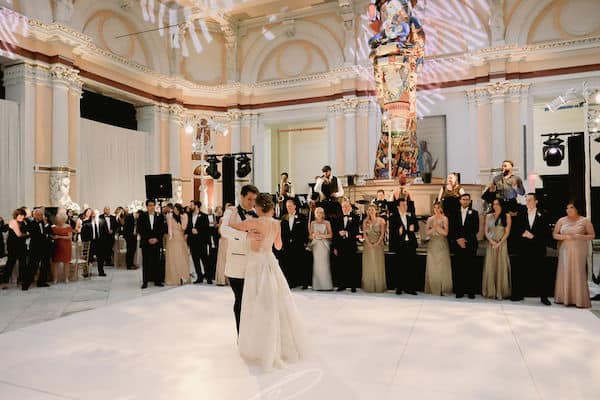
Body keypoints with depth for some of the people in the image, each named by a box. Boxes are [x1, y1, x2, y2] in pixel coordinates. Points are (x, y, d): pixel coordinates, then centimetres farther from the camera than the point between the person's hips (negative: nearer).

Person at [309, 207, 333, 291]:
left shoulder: (327, 223, 6)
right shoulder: (312, 223, 11)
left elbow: (330, 235, 1)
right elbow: (310, 236, 10)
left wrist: (322, 235, -10)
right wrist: (314, 235, -11)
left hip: (324, 245, -1)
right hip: (315, 245, 2)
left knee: (324, 264, -7)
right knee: (316, 264, -3)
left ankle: (326, 285, -3)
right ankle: (317, 286, 0)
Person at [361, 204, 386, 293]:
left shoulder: (381, 220, 2)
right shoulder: (365, 221, 8)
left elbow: (382, 233, -3)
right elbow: (364, 234, 3)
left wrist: (377, 243, -14)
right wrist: (369, 244, -11)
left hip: (378, 245, -2)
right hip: (368, 245, 2)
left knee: (378, 265, -2)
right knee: (368, 265, 2)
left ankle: (379, 286, 4)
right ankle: (369, 286, 8)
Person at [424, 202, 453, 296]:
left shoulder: (444, 218, 0)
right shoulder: (430, 219, 8)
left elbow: (445, 233, -7)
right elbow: (427, 233, 2)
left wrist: (437, 225, -14)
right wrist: (433, 228, -13)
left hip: (442, 245, -2)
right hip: (432, 244, 2)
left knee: (442, 266, -1)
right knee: (432, 267, 2)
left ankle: (443, 289, 7)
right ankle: (433, 289, 10)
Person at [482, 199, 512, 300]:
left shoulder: (507, 216, 3)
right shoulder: (489, 216, 11)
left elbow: (507, 232, -3)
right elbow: (486, 231, 6)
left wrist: (499, 244, -12)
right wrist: (492, 242, -10)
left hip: (502, 244, -2)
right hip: (491, 244, 2)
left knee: (501, 267, -1)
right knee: (490, 267, 1)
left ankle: (501, 292, 6)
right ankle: (490, 291, 7)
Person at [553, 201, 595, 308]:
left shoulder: (585, 221, 2)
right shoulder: (561, 220, 7)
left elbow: (592, 235, 4)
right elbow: (554, 235, 8)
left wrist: (581, 236, -14)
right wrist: (564, 237, -10)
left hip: (579, 251, -2)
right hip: (565, 251, 2)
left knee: (578, 273, -4)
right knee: (564, 272, 1)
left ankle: (580, 299, 4)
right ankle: (564, 297, 8)